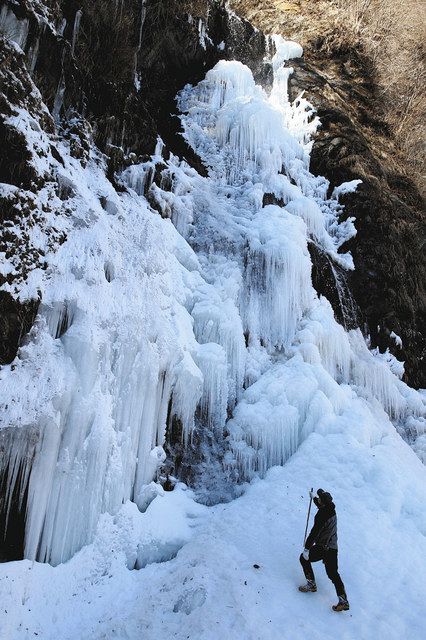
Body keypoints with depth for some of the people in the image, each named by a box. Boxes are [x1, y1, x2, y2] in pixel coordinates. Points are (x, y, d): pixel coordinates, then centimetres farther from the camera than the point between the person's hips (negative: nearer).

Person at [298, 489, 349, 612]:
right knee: (333, 574, 15)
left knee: (304, 558, 15)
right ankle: (343, 601, 11)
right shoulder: (331, 509, 0)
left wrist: (307, 549, -21)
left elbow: (314, 532, -26)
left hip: (322, 548, -8)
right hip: (333, 547, 8)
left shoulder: (322, 515, -25)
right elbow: (322, 506, 26)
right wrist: (314, 497, 39)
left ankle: (311, 584, 20)